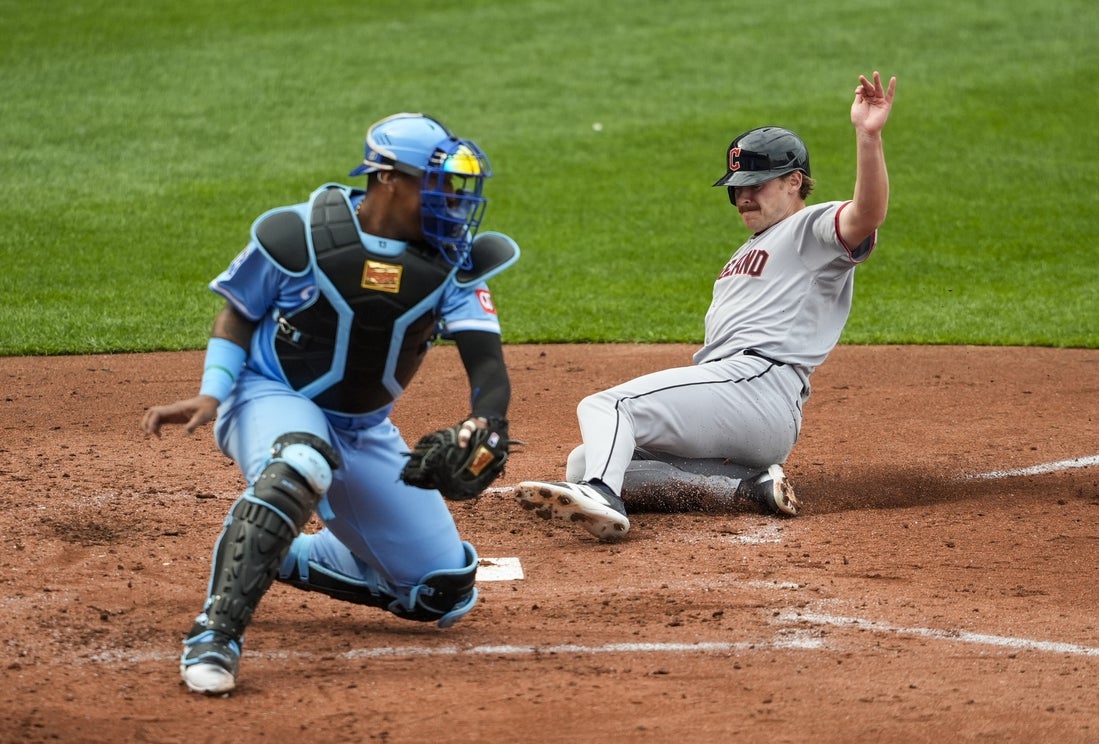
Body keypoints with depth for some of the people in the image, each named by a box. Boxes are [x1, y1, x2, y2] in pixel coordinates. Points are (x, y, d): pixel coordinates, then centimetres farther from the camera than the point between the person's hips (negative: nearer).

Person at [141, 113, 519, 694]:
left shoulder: (453, 260, -9)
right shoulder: (297, 235, -17)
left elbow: (487, 363, -18)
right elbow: (239, 313, -2)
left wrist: (484, 423, -39)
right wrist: (211, 395, -16)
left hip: (365, 432, 5)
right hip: (273, 400, -5)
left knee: (445, 595, 3)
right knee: (299, 467, -43)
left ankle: (278, 557, 21)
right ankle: (215, 635, -36)